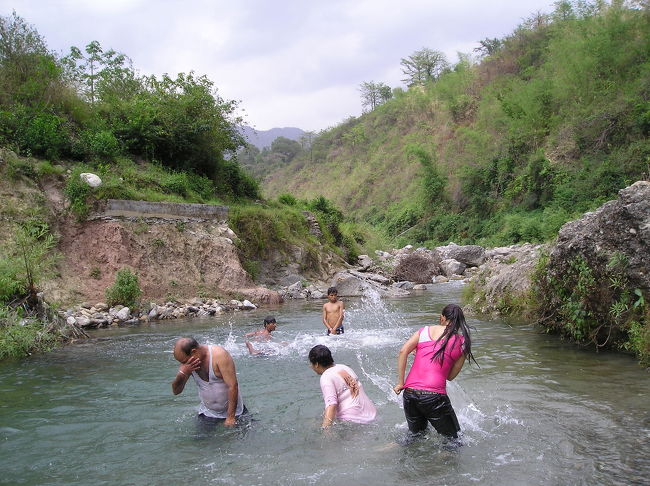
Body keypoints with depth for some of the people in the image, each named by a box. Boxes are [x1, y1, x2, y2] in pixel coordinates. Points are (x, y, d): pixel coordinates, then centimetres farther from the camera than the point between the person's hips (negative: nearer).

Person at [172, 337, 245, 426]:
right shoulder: (187, 361, -5)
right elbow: (176, 391, -2)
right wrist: (182, 373, -23)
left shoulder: (219, 355, -22)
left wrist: (231, 417, -23)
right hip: (207, 413, 4)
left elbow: (233, 386, -24)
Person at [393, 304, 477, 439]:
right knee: (452, 439, 12)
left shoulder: (425, 331, 10)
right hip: (434, 396, -4)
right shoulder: (462, 343, 5)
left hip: (409, 393, 4)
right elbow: (450, 376, 10)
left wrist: (400, 383, 0)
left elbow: (403, 351, -3)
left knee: (416, 434, 26)